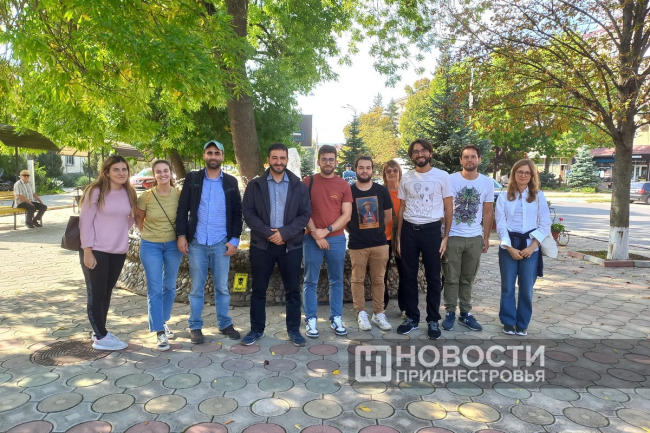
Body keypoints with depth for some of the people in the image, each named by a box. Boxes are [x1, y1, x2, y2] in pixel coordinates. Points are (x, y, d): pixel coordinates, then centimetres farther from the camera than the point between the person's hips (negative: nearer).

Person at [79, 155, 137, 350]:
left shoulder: (129, 193, 6)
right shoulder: (95, 192, -10)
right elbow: (85, 222, -12)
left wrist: (119, 233, 0)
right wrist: (87, 251, -15)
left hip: (119, 251, 6)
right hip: (96, 250, -6)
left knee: (107, 292, 15)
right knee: (96, 293, 4)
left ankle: (99, 331, 28)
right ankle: (101, 337, 12)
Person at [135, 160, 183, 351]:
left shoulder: (179, 194, -9)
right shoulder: (146, 197, -11)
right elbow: (138, 218, 7)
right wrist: (145, 234, 4)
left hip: (173, 244, 2)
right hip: (150, 246, -1)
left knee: (169, 287, 13)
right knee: (154, 289, -2)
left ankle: (163, 322, 33)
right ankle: (159, 332, 4)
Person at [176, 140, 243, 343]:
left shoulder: (231, 182, 5)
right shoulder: (192, 178, 3)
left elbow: (237, 213, 5)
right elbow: (182, 209, 2)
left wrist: (235, 239, -2)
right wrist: (181, 235, -6)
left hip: (222, 243, 1)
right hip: (196, 243, 0)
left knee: (222, 287, 10)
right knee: (196, 288, 8)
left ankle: (225, 324, 24)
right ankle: (195, 327, 20)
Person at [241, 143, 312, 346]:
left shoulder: (299, 186, 4)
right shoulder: (255, 185, 3)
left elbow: (305, 214, -2)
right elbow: (248, 212, -3)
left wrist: (284, 232, -14)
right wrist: (268, 233, -14)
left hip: (291, 245, 0)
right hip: (261, 244, 0)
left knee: (293, 290, 7)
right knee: (258, 290, 8)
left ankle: (294, 329, 21)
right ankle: (256, 329, 23)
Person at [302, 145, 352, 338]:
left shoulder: (343, 185, 4)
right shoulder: (308, 182, 1)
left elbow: (346, 214, 0)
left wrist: (326, 231, -11)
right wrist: (315, 234, -11)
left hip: (336, 239, 2)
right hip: (312, 239, -1)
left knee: (336, 280, 9)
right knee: (310, 281, 3)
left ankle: (336, 318, 20)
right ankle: (311, 320, 13)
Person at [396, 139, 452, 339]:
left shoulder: (442, 176, -1)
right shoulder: (406, 178, 7)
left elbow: (448, 208, 1)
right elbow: (401, 208, 11)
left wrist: (446, 236, -5)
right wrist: (398, 236, 7)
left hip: (432, 230, -2)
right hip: (409, 230, 3)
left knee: (433, 277, 7)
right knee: (409, 276, 9)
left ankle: (433, 320, 19)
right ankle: (412, 317, 22)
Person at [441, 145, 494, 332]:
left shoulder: (487, 182, 3)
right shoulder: (451, 180, -5)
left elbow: (488, 212, 8)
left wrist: (486, 238, 6)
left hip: (475, 238, 3)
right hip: (453, 237, -2)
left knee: (468, 279, 12)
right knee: (451, 278, 4)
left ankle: (465, 313, 22)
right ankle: (450, 313, 15)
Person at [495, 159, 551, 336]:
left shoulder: (538, 196, 4)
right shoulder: (504, 196, 3)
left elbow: (545, 224, 1)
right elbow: (500, 224, -1)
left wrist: (532, 246, -9)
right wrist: (510, 247, -10)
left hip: (530, 246, 0)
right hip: (508, 246, 0)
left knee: (526, 287, 4)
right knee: (508, 286, 5)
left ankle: (522, 324, 18)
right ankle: (508, 322, 18)